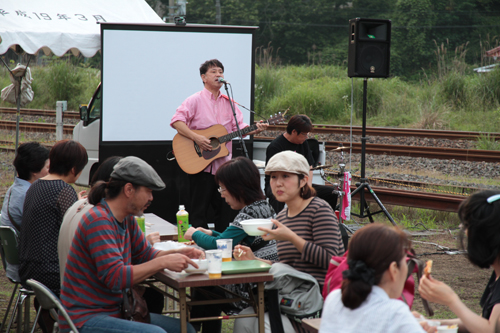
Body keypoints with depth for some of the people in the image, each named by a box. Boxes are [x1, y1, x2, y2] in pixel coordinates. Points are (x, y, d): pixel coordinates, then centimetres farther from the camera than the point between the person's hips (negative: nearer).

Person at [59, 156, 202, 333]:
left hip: (113, 311, 10)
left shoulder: (127, 219, 10)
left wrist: (178, 253, 1)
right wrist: (163, 262, -25)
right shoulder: (99, 221, -20)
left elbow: (145, 255, 20)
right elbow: (115, 277, -27)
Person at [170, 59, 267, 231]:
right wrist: (196, 138, -24)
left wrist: (255, 129, -15)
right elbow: (176, 121, -14)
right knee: (199, 212, -1)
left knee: (226, 212, 10)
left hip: (224, 164, 5)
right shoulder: (195, 100, -3)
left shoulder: (228, 102, 12)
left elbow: (240, 127, 5)